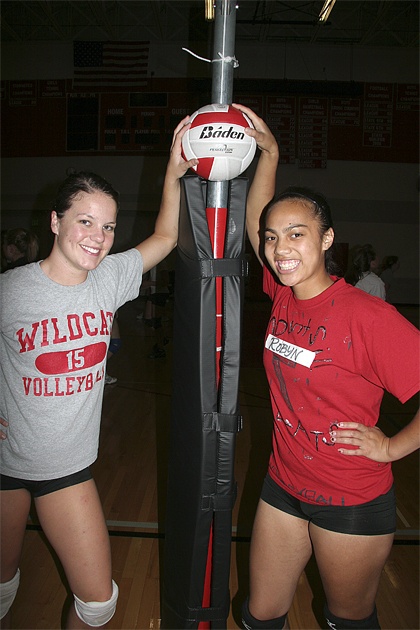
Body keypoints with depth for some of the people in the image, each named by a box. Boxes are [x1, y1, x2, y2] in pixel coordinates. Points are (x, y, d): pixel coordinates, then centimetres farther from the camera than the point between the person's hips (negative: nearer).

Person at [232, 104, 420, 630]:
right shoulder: (283, 295, -4)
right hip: (283, 486, 6)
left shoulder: (366, 316, -23)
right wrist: (269, 153, 1)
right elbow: (255, 222, 7)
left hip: (352, 504, -5)